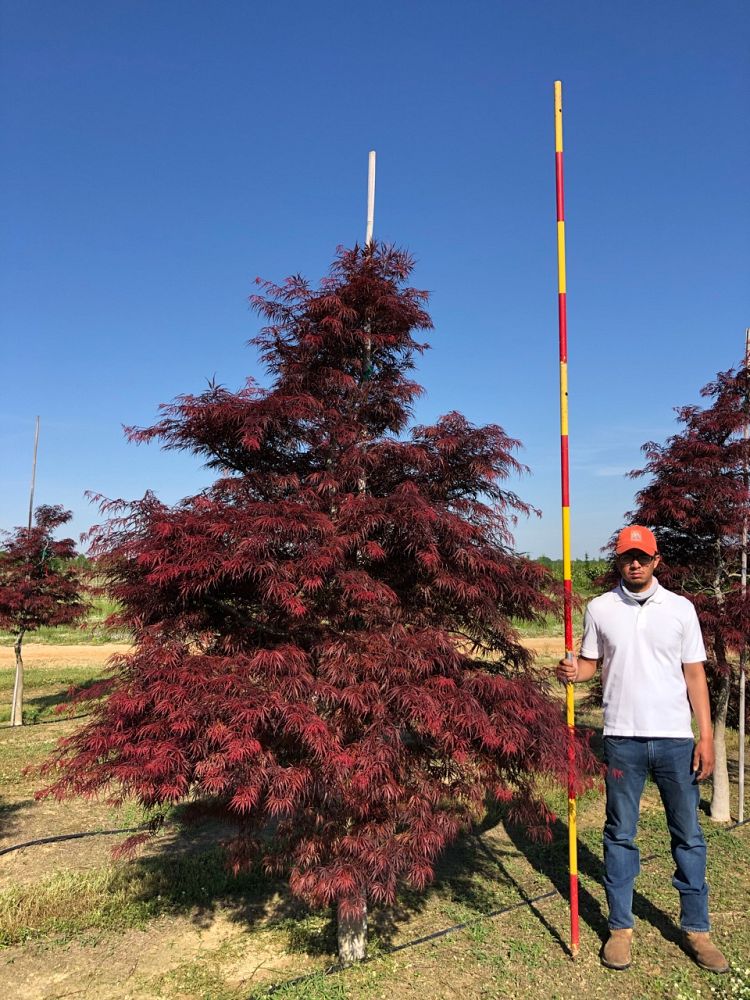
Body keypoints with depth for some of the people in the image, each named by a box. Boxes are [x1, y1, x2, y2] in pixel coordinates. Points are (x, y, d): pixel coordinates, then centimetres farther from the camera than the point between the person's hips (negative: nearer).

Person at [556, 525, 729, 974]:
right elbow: (590, 662, 8)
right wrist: (572, 672, -15)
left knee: (689, 835, 12)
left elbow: (695, 674, 2)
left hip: (676, 739, 1)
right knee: (620, 834, 10)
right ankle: (621, 927, 24)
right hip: (623, 739, 0)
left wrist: (707, 736, -2)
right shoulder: (600, 608, 1)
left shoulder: (681, 608, 1)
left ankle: (696, 929, 28)